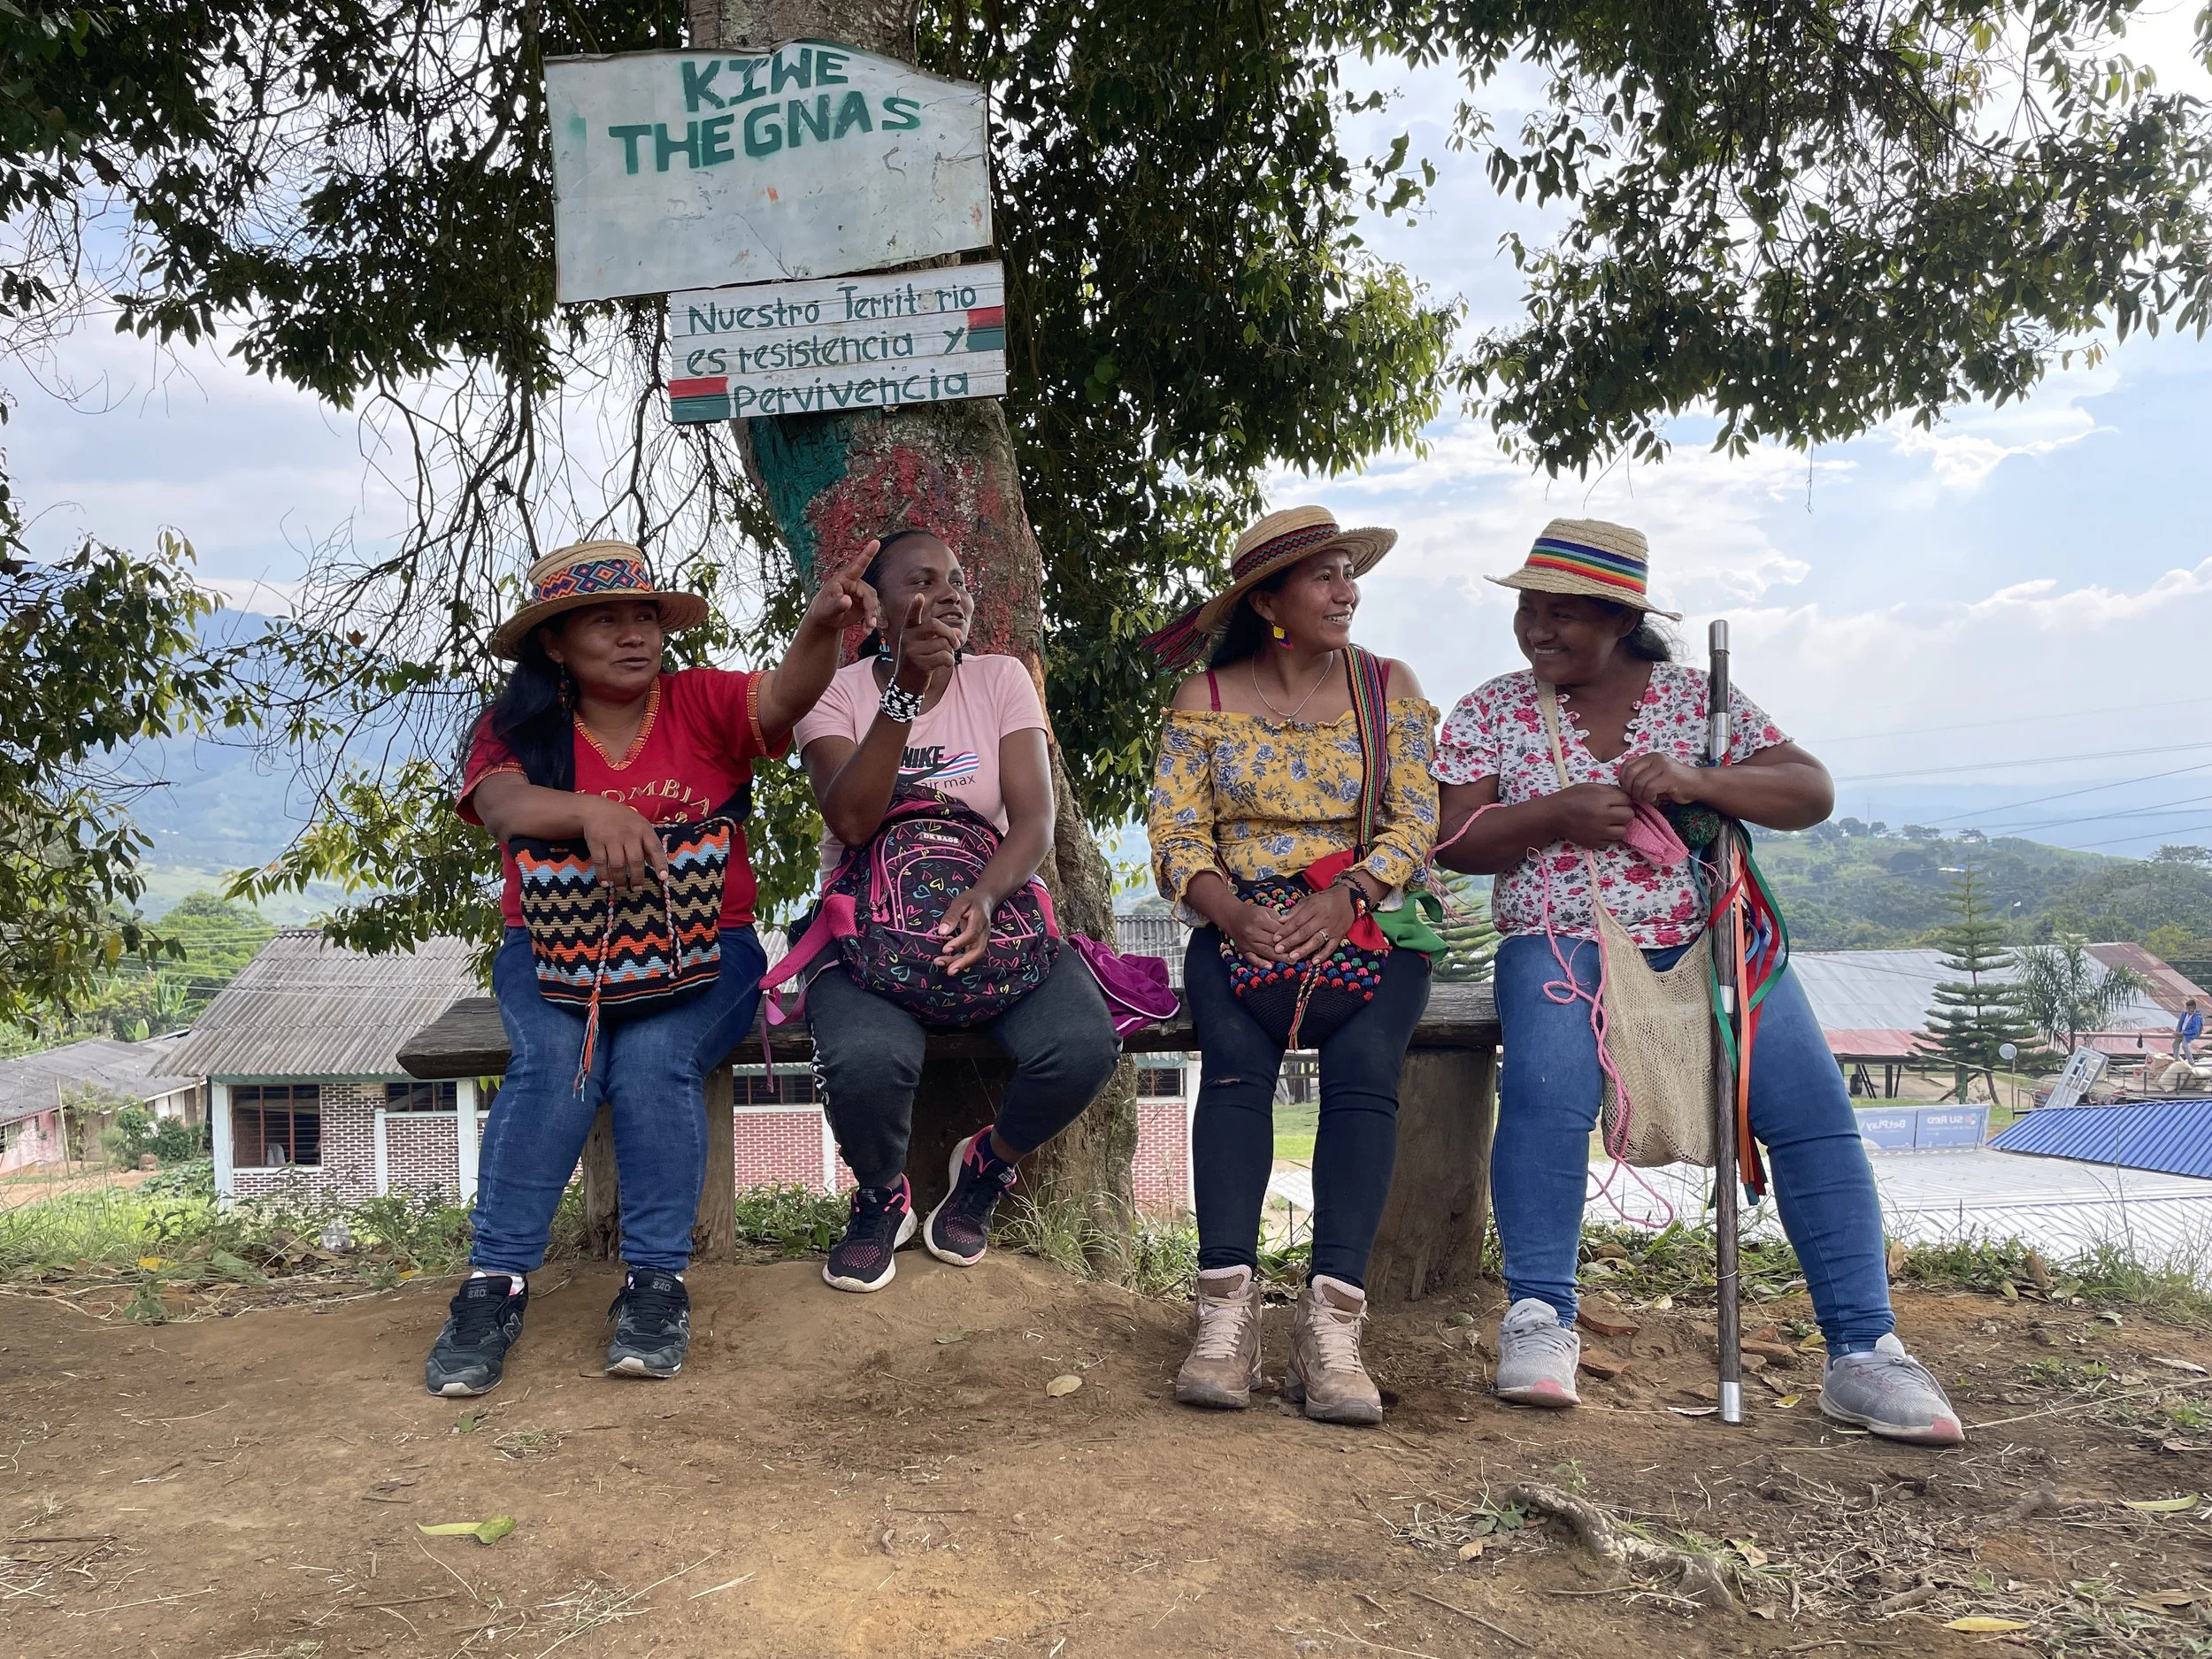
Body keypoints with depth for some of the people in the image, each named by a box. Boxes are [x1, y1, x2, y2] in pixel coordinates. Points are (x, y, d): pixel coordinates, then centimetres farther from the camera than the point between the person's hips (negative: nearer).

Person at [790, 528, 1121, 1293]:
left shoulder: (1000, 680, 2)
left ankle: (986, 1166, 8)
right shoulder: (837, 692, -2)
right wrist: (904, 690, -28)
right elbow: (853, 821, -20)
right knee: (867, 1059, -34)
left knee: (1083, 1046, -26)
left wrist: (985, 897, -29)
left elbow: (1034, 818, -9)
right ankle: (882, 1196, 2)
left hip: (987, 910, 2)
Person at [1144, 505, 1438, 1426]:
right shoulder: (1206, 699, 8)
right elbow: (1177, 835, 0)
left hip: (1368, 920, 0)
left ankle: (1331, 1323, -33)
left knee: (1363, 1063, -29)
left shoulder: (1390, 686, 10)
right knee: (1237, 1056, -30)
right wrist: (1232, 915, -19)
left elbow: (1414, 821, 1)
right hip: (1241, 926, 0)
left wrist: (1345, 898, -18)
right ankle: (1226, 1307, -31)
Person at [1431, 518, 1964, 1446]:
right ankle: (1538, 1320, -20)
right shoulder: (1487, 714, 9)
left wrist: (1702, 782, -15)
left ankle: (1863, 1353, -11)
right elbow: (1453, 843, 1)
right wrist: (1558, 814, -16)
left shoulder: (1698, 698, 10)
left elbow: (1812, 794, 3)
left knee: (1813, 1104, -18)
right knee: (1546, 1083, -32)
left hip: (1707, 938, 2)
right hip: (1561, 941, -1)